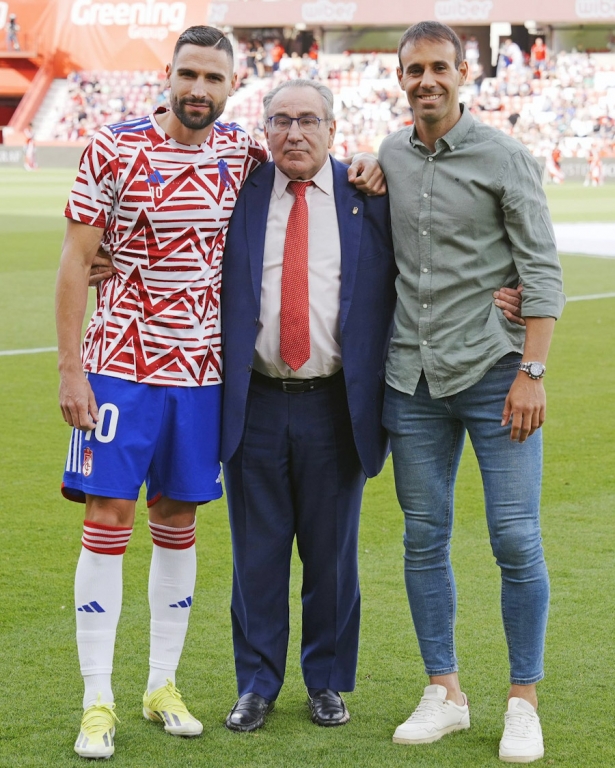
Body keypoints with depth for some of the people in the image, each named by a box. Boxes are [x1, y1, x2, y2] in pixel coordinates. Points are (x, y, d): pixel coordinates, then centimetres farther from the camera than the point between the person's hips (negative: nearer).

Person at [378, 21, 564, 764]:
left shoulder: (504, 158, -3)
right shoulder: (389, 158, 10)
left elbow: (541, 270, -7)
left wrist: (532, 373, -13)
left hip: (493, 370, -4)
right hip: (412, 376, 4)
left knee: (516, 539, -4)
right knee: (424, 538, 7)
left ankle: (524, 703, 6)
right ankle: (444, 693, 18)